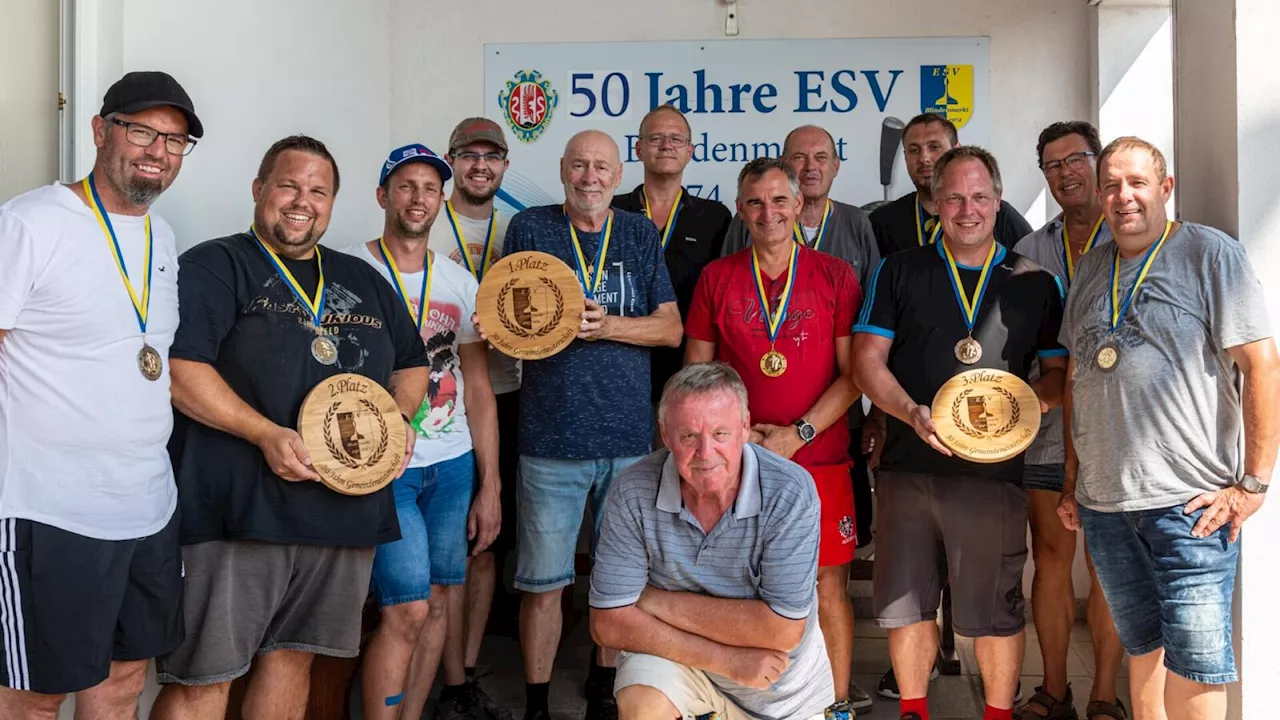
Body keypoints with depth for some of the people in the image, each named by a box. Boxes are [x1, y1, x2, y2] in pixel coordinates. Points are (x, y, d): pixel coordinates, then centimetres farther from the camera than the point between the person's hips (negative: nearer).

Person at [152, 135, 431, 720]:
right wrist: (266, 434, -20)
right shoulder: (213, 267, 0)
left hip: (346, 511, 6)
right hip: (239, 511, -5)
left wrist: (400, 417, 4)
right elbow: (177, 368, -12)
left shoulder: (364, 282, 19)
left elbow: (412, 363, 26)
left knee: (293, 655, 15)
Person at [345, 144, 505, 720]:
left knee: (438, 602, 8)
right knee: (408, 610, -10)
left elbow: (477, 388, 12)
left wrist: (489, 487, 9)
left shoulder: (461, 283, 10)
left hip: (454, 466, 5)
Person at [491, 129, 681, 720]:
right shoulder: (529, 228, 4)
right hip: (551, 437, -2)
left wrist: (607, 325, -13)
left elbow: (671, 328, 4)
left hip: (630, 435, 2)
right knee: (543, 580, 2)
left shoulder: (640, 235, 10)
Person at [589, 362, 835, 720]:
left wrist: (663, 603, -22)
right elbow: (610, 622, -19)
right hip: (679, 659, 0)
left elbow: (783, 629, -26)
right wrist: (727, 660, -25)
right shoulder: (633, 492, -21)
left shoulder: (789, 492, -25)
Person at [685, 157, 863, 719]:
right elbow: (696, 373, 9)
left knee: (829, 584, 2)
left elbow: (854, 374, -1)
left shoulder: (835, 276, 2)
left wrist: (797, 433, -11)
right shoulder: (717, 278, 6)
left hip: (818, 459, -1)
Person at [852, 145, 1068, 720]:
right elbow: (867, 360, 2)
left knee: (995, 608, 5)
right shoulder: (898, 272, 7)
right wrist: (913, 413, -15)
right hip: (908, 465, 1)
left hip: (993, 471, -1)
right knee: (906, 602, 10)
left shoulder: (1034, 283, 7)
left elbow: (1061, 371, 9)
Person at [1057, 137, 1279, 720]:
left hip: (1191, 503, -5)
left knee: (1194, 666, -3)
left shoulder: (1210, 252, -3)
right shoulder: (1091, 269, 14)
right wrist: (1073, 479, 15)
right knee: (1141, 648, 15)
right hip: (1103, 502, 5)